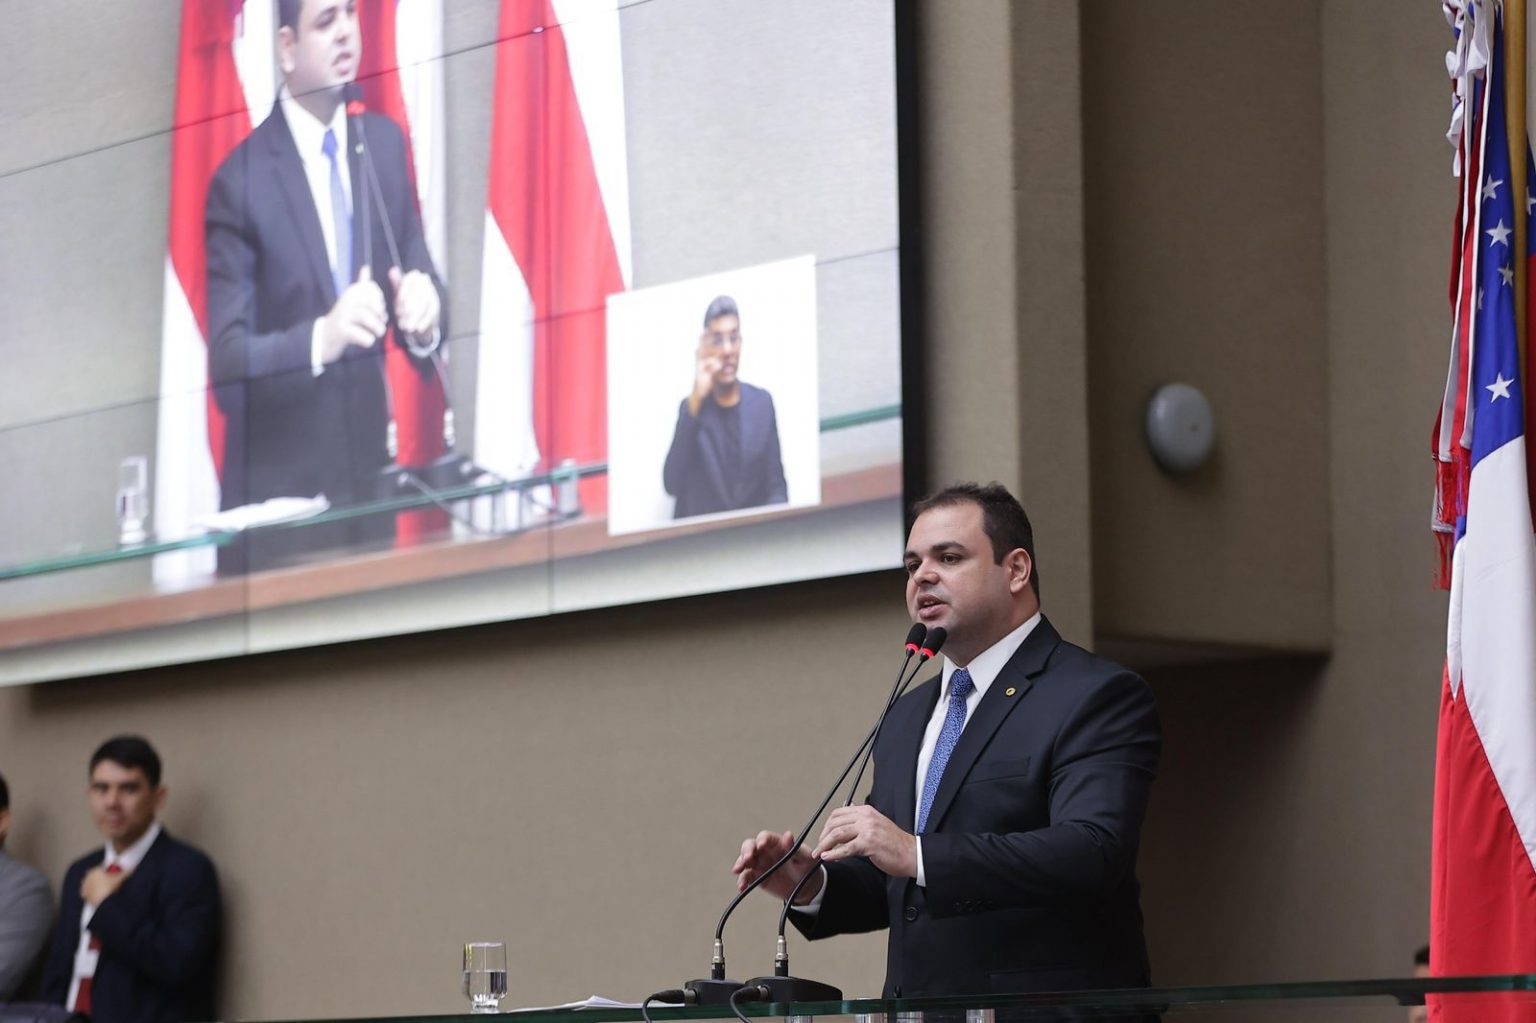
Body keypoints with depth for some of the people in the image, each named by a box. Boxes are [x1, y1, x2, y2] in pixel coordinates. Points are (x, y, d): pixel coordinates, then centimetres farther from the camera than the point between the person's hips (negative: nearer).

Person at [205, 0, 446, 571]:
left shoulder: (383, 144, 7)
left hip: (368, 482, 5)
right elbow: (227, 364, -15)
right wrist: (322, 338, -32)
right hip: (279, 499, -5)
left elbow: (420, 276, 9)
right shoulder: (241, 182, -10)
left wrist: (423, 314, -14)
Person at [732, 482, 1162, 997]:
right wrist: (811, 884, 3)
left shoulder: (1100, 697, -4)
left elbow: (1091, 853, -18)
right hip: (921, 1012, 5)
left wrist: (916, 854, -24)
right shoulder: (907, 716, 19)